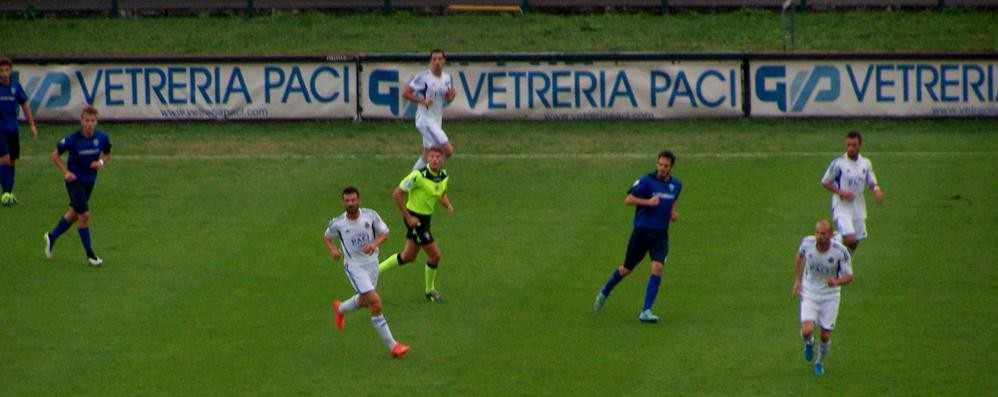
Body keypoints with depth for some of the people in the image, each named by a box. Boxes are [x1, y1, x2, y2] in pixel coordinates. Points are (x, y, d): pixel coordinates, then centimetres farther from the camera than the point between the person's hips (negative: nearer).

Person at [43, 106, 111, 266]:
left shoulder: (102, 138, -9)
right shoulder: (72, 139, -19)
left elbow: (107, 155, 9)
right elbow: (56, 155, -5)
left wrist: (101, 162, -14)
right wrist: (66, 172, -16)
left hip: (90, 181, 5)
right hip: (75, 181, -5)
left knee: (74, 214, 18)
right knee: (84, 215, -11)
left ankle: (52, 237, 43)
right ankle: (90, 254, 1)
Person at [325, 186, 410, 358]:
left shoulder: (370, 215, -12)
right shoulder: (337, 223, -13)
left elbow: (384, 233, -2)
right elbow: (327, 237, 7)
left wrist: (375, 243, -23)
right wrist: (333, 250, -13)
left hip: (372, 263, 4)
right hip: (354, 266, -4)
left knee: (364, 300, 26)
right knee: (376, 304, -15)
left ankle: (340, 309, 60)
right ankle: (393, 346, -9)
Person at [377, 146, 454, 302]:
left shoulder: (444, 175, 0)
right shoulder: (419, 175, -23)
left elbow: (442, 194, 18)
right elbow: (397, 194, -19)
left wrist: (448, 204, -7)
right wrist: (408, 217, -19)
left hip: (425, 218, 8)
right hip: (415, 218, -8)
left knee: (408, 256, 19)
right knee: (435, 255, -3)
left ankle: (375, 271, 34)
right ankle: (430, 290, 18)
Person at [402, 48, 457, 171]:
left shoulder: (446, 77, 8)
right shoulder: (423, 77, -14)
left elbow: (447, 99, 19)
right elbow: (405, 94, -12)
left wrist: (452, 95, -5)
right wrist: (422, 101, -24)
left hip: (437, 121, 8)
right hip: (425, 120, -8)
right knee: (448, 150, -16)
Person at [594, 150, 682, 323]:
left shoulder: (676, 185, 6)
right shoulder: (646, 180, -10)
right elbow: (628, 199, -15)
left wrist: (673, 212, 7)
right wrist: (648, 202, -28)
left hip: (660, 234, 3)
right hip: (641, 231, -3)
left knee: (657, 268, -17)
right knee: (626, 269, 9)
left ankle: (646, 312, -15)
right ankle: (604, 293, 38)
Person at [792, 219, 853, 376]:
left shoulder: (841, 251, -23)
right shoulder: (807, 242, -17)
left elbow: (849, 276, -15)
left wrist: (837, 281, -38)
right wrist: (797, 280, 8)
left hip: (830, 296, -1)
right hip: (809, 294, 1)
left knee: (826, 336, 5)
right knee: (807, 331, -17)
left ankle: (820, 362, 37)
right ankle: (809, 342, 22)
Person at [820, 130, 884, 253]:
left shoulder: (866, 163, 4)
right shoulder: (838, 163, -11)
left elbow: (871, 182, 14)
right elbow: (825, 182, -3)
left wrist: (876, 189, -10)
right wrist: (840, 192, -17)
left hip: (859, 209, 5)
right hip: (842, 207, -5)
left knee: (854, 243, 12)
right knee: (850, 239, -21)